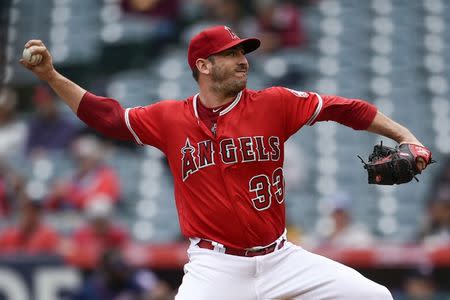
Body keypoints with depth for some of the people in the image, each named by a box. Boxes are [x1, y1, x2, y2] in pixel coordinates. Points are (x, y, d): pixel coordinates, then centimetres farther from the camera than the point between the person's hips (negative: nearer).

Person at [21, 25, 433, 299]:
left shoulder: (274, 103, 1)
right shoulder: (171, 118, 2)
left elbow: (340, 109, 1)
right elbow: (108, 117, 7)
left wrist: (404, 136, -6)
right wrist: (51, 76, 0)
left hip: (279, 257, 2)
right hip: (214, 266, -2)